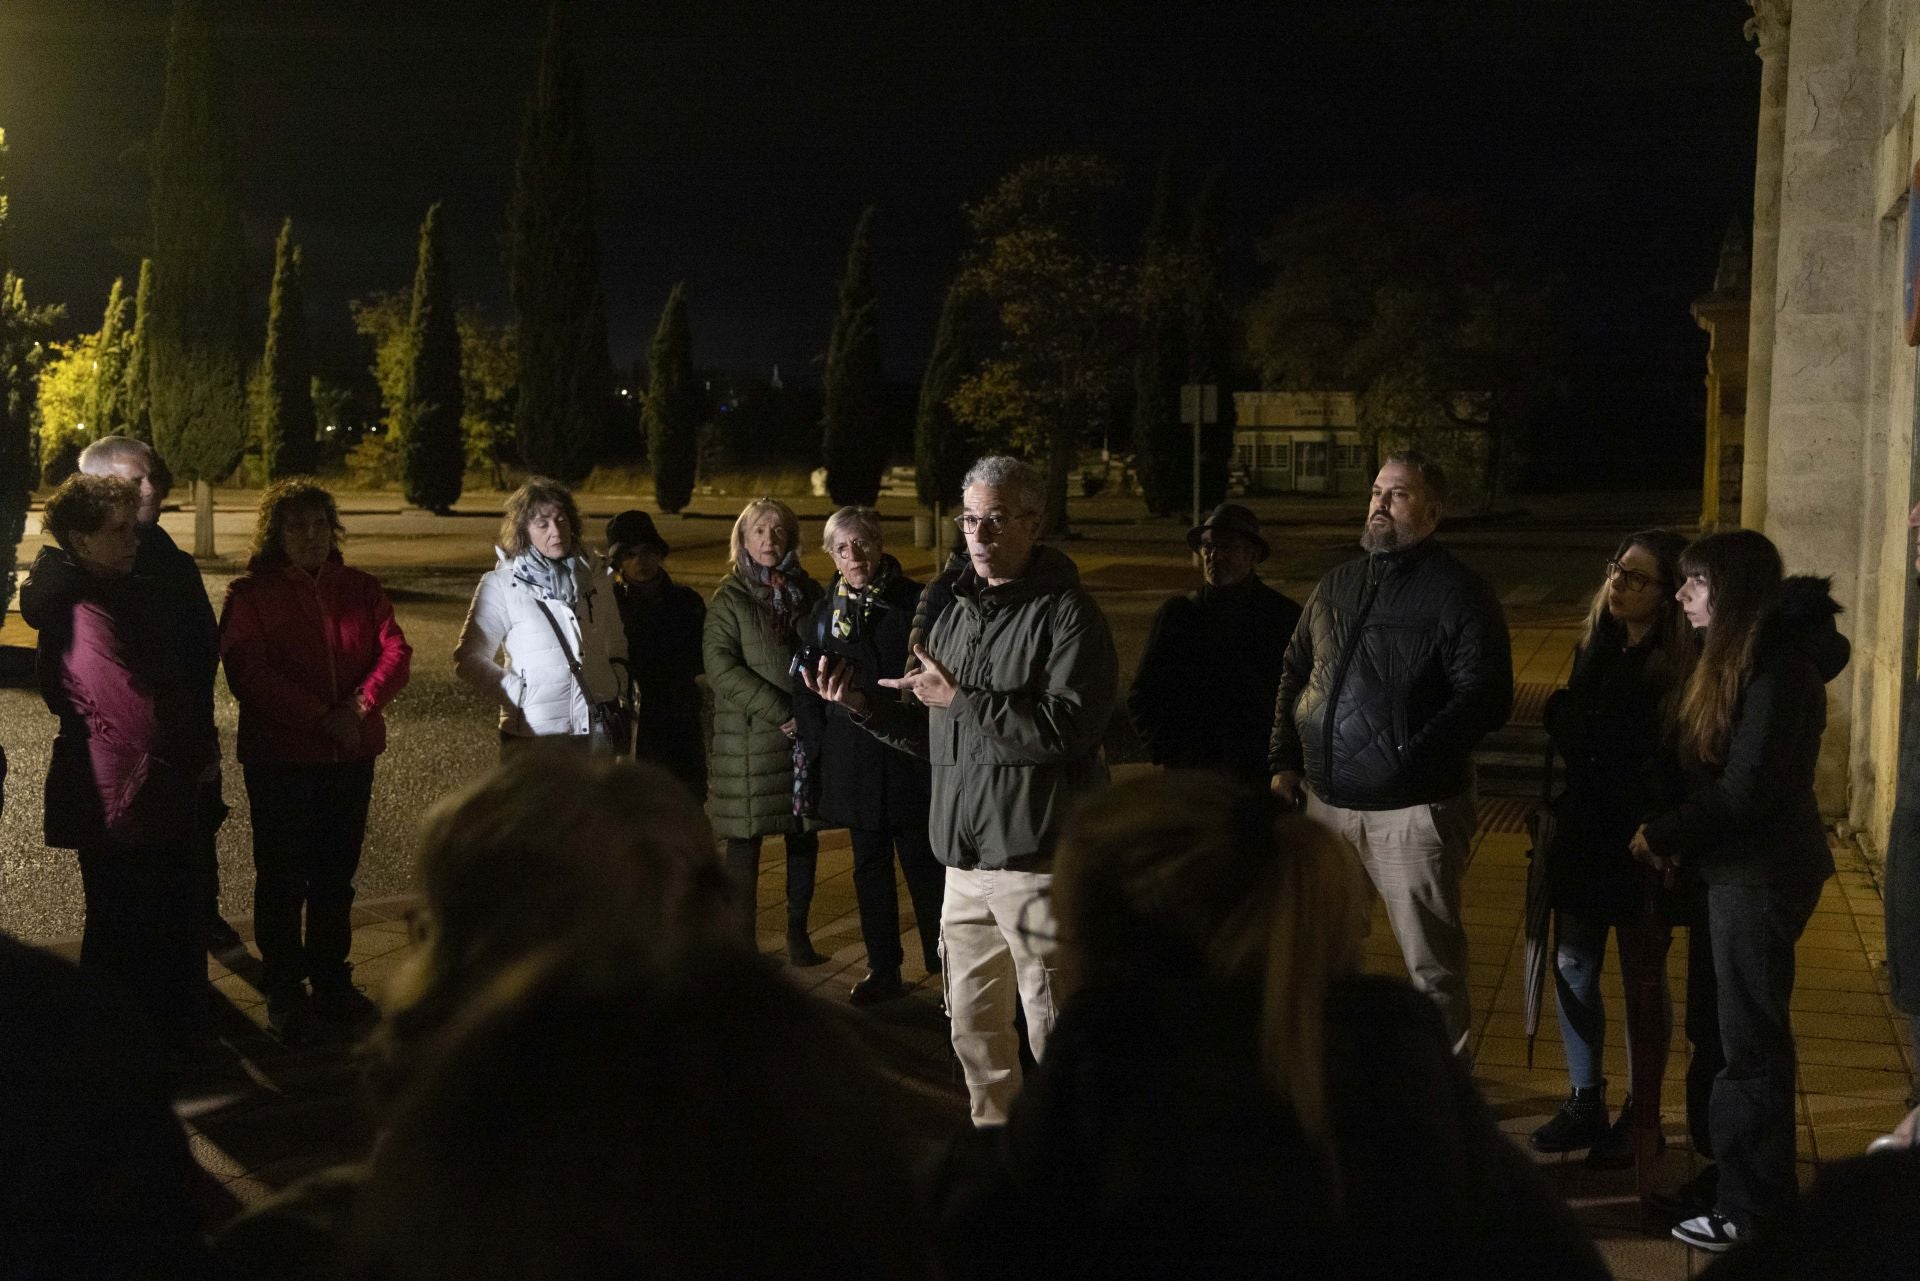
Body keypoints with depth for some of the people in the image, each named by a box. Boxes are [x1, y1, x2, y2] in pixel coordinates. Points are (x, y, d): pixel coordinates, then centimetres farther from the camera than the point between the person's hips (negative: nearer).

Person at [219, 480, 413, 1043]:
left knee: (336, 874, 13)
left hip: (352, 754, 4)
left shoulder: (360, 589, 9)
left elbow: (395, 653, -1)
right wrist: (320, 717, -20)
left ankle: (332, 981, 25)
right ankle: (284, 991, 14)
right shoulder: (250, 594, -5)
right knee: (282, 878, 4)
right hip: (280, 757, -4)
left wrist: (360, 705, -18)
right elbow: (251, 674, -15)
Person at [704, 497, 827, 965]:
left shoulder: (809, 592, 12)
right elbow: (720, 665, -9)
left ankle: (798, 932, 17)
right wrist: (779, 710, -15)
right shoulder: (730, 598, 1)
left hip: (806, 734, 4)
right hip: (749, 738, -4)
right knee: (745, 839, -1)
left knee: (804, 836, 7)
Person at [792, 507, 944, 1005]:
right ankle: (883, 970, 19)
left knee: (924, 865, 0)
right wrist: (819, 745, 6)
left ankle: (943, 964, 10)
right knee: (870, 868, 10)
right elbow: (806, 689, 13)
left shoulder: (915, 603, -3)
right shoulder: (824, 612, 8)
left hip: (910, 758, -4)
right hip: (852, 762, 4)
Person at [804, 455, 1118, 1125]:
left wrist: (962, 699, -20)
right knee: (973, 1027, 15)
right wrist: (862, 705, 9)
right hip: (965, 861, 8)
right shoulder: (955, 612, 17)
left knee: (1054, 1030, -3)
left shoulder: (1066, 613, -8)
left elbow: (1069, 726, -22)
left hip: (1037, 861, -8)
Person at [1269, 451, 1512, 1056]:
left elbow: (1485, 698, -14)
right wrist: (1284, 760, 13)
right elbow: (1295, 673, 21)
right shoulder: (1337, 585, 14)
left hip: (1412, 809, -7)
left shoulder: (1460, 593, -7)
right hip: (1326, 801, 7)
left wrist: (1409, 756, -20)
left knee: (1432, 964, -2)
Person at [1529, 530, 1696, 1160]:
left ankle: (1642, 1114, 22)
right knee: (1572, 966, 11)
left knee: (1643, 978, 8)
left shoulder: (1684, 665, -16)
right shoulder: (1597, 647, 6)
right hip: (1583, 834, 6)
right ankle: (1585, 1104, 25)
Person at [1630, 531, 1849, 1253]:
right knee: (1713, 1028, 15)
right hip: (1728, 865, 9)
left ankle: (1755, 1204, 11)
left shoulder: (1778, 667, -19)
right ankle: (1724, 1171, 27)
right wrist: (1678, 841, 1)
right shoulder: (1734, 658, 13)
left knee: (1748, 1039, 0)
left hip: (1762, 874, -9)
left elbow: (1749, 787, -22)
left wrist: (1663, 835, -12)